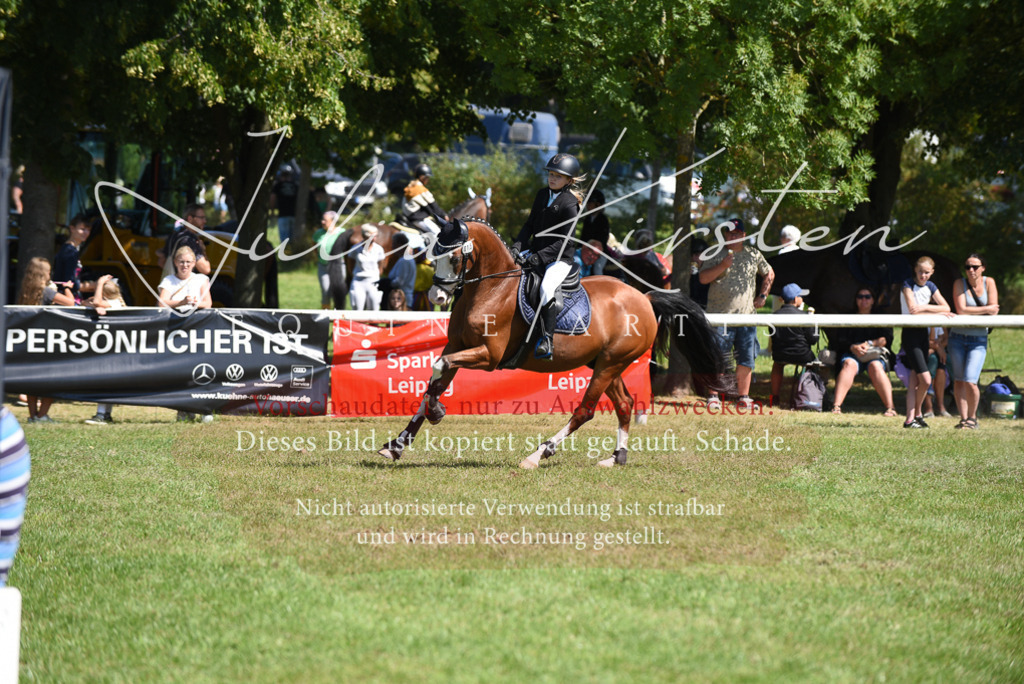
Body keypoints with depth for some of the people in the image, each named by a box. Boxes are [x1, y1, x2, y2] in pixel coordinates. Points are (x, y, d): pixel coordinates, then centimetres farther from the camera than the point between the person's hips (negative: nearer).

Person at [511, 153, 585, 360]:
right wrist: (517, 246, -3)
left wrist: (539, 257, -22)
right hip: (535, 251, 8)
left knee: (547, 288, -31)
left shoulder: (570, 204, -12)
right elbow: (530, 224, 13)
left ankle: (547, 340, -24)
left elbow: (564, 240, -16)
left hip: (560, 258, -8)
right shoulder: (543, 194, 9)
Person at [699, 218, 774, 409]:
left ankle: (744, 397, 12)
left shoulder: (754, 256, 13)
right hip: (720, 314, -3)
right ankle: (713, 396, -1)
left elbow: (769, 274, 27)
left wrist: (763, 295, 17)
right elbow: (703, 278, -4)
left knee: (746, 358, 4)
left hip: (746, 315, 3)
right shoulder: (716, 256, 4)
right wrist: (722, 266, -16)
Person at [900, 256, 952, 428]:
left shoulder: (930, 286, 11)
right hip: (911, 333, -6)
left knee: (914, 380, 5)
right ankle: (917, 413, 8)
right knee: (925, 379, -12)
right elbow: (912, 309, -18)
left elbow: (946, 308, 4)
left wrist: (925, 307, -13)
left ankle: (910, 419, 7)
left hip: (923, 332, 6)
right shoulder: (908, 284, -8)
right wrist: (936, 311, -11)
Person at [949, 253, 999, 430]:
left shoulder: (989, 283, -1)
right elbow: (961, 310, -13)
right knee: (958, 380, 2)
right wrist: (985, 310, -12)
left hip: (978, 340, -1)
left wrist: (970, 312, -12)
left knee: (970, 381, -13)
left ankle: (972, 417, 6)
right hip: (958, 338, 1)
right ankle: (963, 418, 12)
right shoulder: (960, 283, -3)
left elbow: (994, 311, -7)